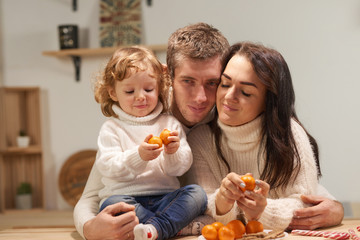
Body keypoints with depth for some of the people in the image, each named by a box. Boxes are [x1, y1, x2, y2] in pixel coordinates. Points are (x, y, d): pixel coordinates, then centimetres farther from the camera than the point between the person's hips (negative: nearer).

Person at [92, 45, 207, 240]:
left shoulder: (170, 124, 14)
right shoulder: (112, 128, 7)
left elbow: (180, 168, 8)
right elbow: (108, 167, -8)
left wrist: (173, 153, -16)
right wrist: (139, 156, -25)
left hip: (165, 198, 3)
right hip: (127, 196, -2)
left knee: (197, 193, -23)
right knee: (112, 204, -34)